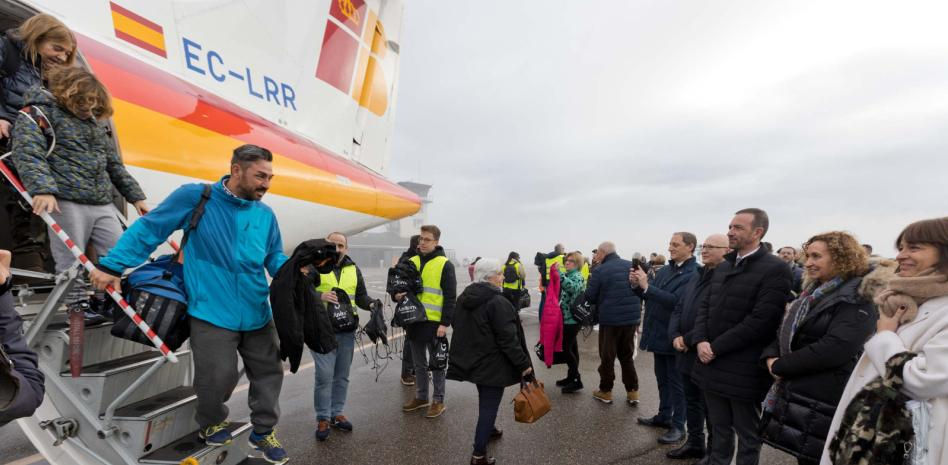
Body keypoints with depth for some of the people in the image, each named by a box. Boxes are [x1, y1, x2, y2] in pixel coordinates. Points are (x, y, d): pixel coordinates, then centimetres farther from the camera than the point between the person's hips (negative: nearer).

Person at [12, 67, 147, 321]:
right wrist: (43, 189, -28)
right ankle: (79, 307, 9)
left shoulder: (93, 122, 24)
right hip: (66, 202, -6)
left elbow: (114, 165, 26)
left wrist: (135, 196, 22)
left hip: (102, 204, 6)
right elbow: (28, 155, -13)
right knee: (73, 262, -2)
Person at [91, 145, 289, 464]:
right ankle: (211, 423, 32)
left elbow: (275, 257, 11)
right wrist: (113, 266, -6)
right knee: (218, 376, -2)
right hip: (212, 311, -5)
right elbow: (148, 229, -2)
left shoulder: (266, 215, 7)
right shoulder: (195, 197, -7)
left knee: (268, 372, 11)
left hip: (258, 313, 5)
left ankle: (263, 431, 32)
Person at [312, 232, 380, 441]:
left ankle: (337, 413, 27)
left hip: (347, 331, 4)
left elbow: (360, 296, 15)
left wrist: (371, 304, -5)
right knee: (324, 375, -5)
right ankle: (322, 418, 11)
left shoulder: (353, 270, 12)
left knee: (342, 375, 12)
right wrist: (319, 296, -25)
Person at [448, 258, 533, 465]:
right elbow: (508, 339, -22)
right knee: (489, 404, 3)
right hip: (492, 364, -8)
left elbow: (457, 327, 16)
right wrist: (523, 363, -13)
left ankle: (488, 429, 48)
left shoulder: (463, 298, 4)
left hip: (470, 360, 8)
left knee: (485, 399, 28)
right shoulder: (498, 302, -22)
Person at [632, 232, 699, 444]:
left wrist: (646, 286, -29)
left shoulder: (695, 273, -18)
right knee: (662, 379, 20)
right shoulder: (663, 270, 7)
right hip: (659, 333, 8)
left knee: (676, 382, 6)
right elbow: (649, 296, 10)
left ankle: (678, 426, 19)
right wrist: (637, 285, -9)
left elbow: (676, 300, -28)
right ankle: (664, 416, 35)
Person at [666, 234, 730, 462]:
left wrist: (689, 339, -17)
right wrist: (675, 336, -4)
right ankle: (694, 443, 36)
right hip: (687, 352, 8)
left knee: (711, 408, 9)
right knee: (691, 402, 20)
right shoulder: (696, 276, 10)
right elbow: (679, 309, 11)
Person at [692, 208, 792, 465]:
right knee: (719, 429, 20)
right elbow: (705, 306, 10)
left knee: (747, 435, 12)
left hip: (743, 370, -6)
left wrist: (716, 347, -17)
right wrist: (701, 341, -7)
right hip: (713, 365, 7)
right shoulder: (722, 267, 13)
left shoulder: (775, 269, -12)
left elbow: (761, 320, -20)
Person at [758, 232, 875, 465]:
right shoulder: (812, 292, 15)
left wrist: (781, 366, -17)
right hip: (794, 393, 8)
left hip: (823, 401, -8)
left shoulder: (857, 298, -13)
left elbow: (835, 348, -25)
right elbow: (786, 331, 15)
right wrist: (771, 357, -6)